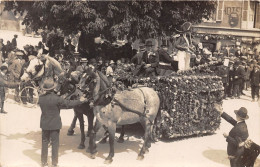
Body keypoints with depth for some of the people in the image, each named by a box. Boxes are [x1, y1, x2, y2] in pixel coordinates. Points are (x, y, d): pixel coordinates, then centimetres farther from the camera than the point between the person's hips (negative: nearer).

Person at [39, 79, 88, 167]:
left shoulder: (41, 98, -7)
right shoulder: (56, 98, -21)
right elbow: (68, 104, -12)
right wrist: (80, 101, 1)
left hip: (44, 124, 4)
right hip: (54, 124, -4)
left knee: (44, 142, 15)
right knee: (55, 143, 8)